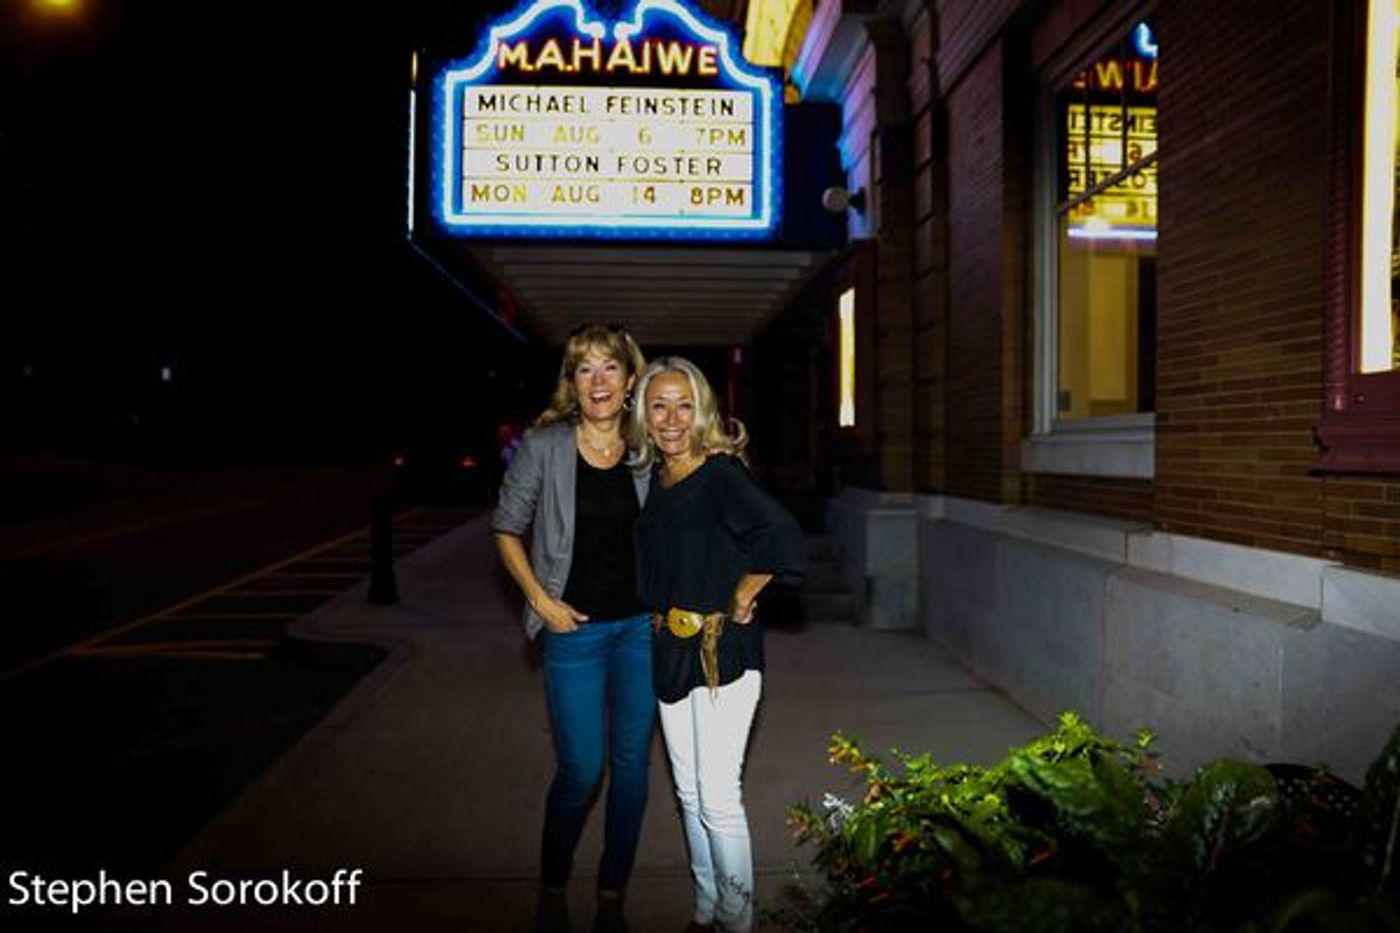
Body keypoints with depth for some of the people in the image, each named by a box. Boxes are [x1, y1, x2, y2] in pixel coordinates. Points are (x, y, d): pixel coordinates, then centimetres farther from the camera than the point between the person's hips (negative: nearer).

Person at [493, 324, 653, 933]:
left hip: (642, 625, 3)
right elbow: (506, 529, 1)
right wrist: (541, 599, -6)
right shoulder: (545, 447, -7)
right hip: (576, 628, -2)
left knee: (631, 764, 9)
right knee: (580, 771, 0)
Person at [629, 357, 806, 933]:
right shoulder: (653, 479, 6)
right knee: (689, 794, 17)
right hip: (668, 651, 8)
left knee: (719, 799, -2)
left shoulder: (720, 475, -15)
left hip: (722, 653, -7)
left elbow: (783, 539, -29)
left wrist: (742, 599, -17)